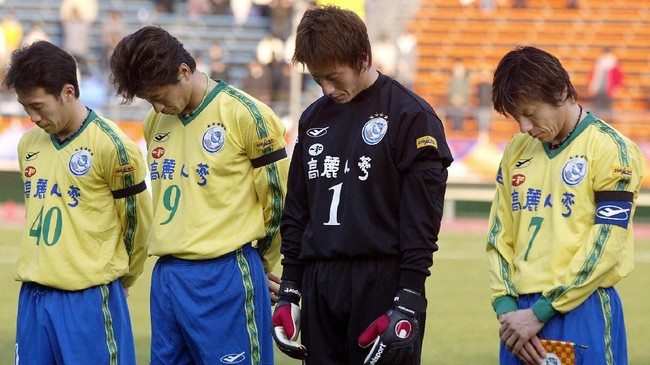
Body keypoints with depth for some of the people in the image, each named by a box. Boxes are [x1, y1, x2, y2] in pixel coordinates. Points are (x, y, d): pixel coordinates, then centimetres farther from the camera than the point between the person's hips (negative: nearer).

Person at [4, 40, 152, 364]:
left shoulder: (112, 147, -10)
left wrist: (115, 278, 10)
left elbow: (136, 223, -2)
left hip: (89, 300, -6)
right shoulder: (28, 144, 10)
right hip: (32, 298, 6)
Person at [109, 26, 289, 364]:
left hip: (225, 278, -7)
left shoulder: (246, 115, -9)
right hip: (166, 276, 7)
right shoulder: (156, 122, 11)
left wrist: (258, 265, 7)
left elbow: (278, 200, -4)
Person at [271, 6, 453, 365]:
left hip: (383, 283, -6)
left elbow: (422, 217, -9)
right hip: (320, 287, 6)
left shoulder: (411, 116, -5)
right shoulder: (313, 119, 14)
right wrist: (288, 292, 15)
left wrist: (408, 303, -14)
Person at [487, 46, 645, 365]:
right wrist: (506, 308, -2)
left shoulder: (612, 150, -6)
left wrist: (540, 313, -12)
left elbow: (603, 249, -11)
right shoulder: (517, 150, 12)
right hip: (520, 314, 5)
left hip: (583, 313, -5)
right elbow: (499, 236, 12)